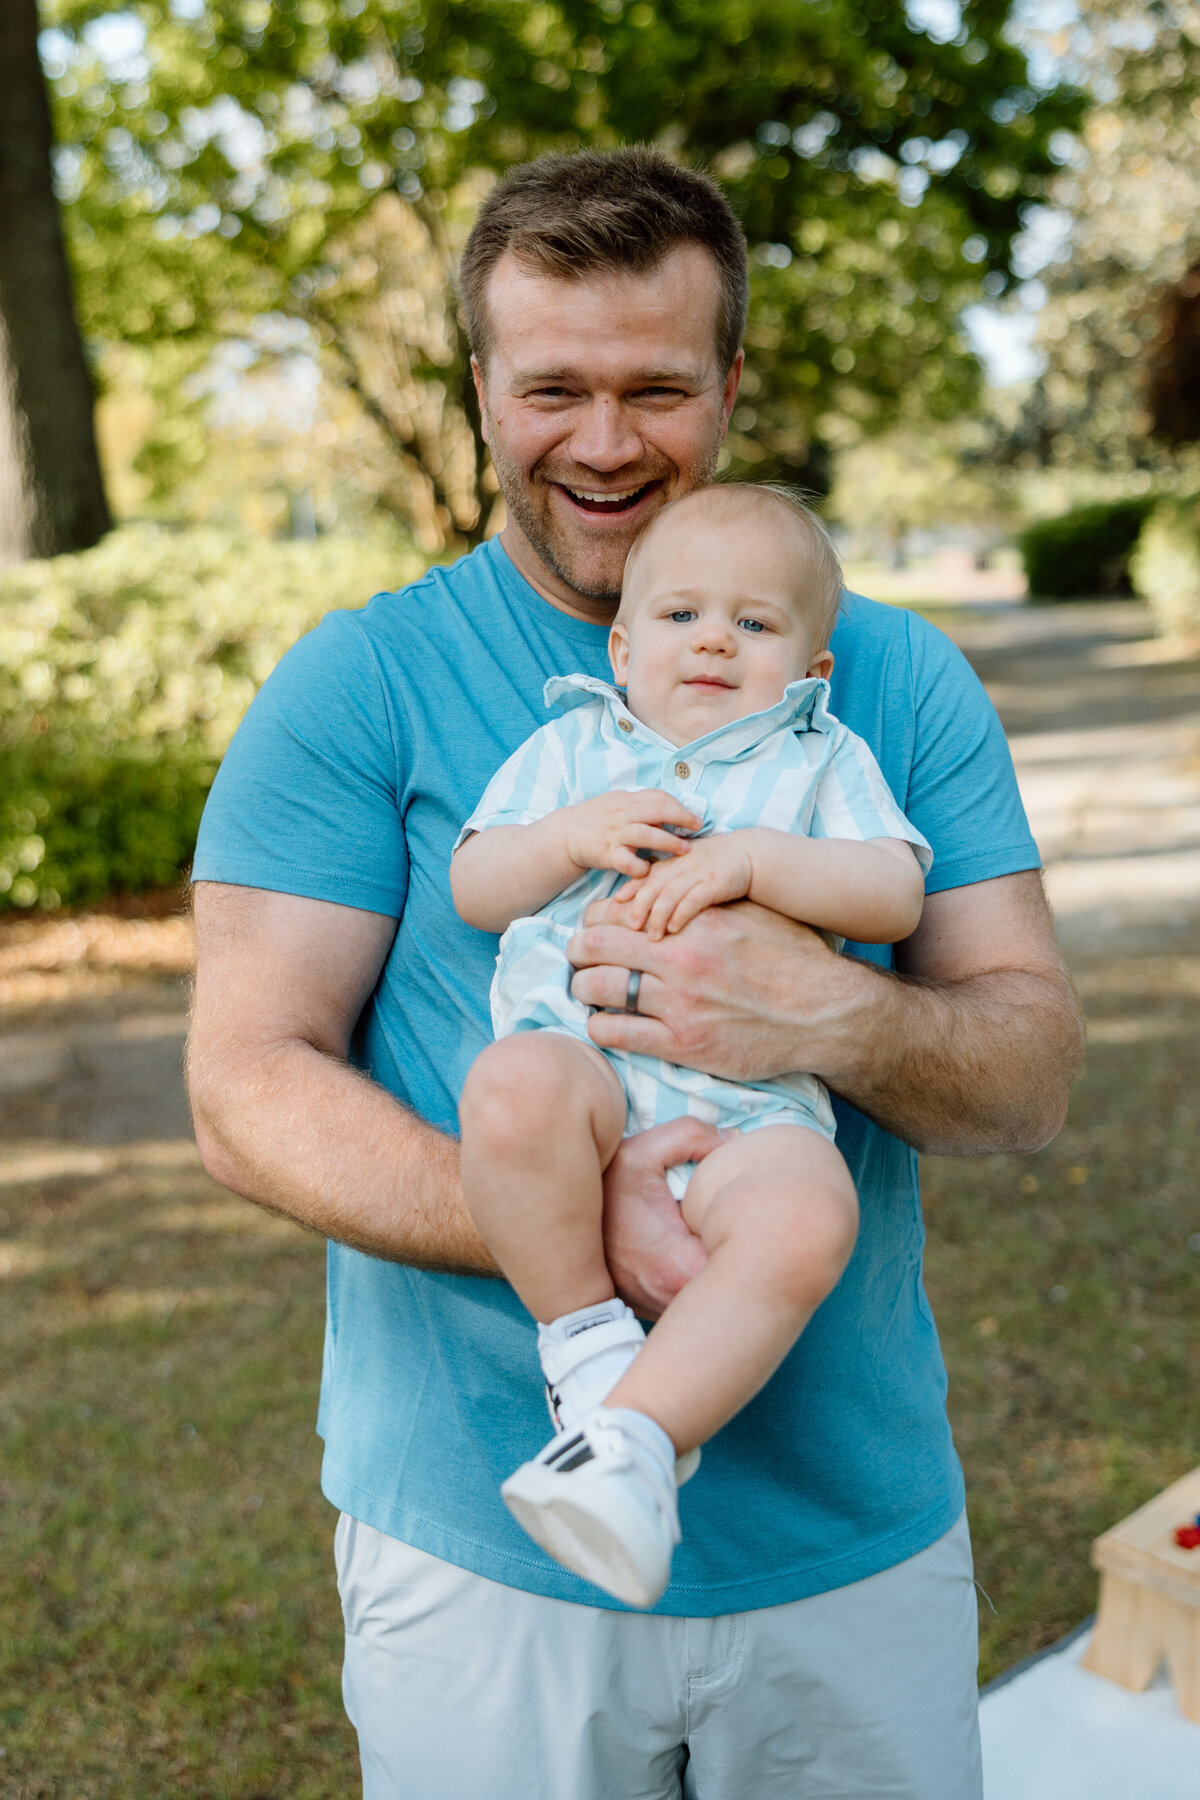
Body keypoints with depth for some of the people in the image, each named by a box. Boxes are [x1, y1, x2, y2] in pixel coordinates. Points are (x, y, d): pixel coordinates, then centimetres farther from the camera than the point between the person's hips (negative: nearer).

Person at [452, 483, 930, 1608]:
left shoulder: (820, 762, 21)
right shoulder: (572, 746, 23)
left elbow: (895, 894, 5)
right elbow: (472, 886, 15)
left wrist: (749, 857, -9)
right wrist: (574, 834, -3)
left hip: (751, 1103, 0)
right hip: (581, 1058, 1)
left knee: (803, 1220, -34)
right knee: (516, 1089, -37)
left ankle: (636, 1440, -26)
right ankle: (585, 1331, -16)